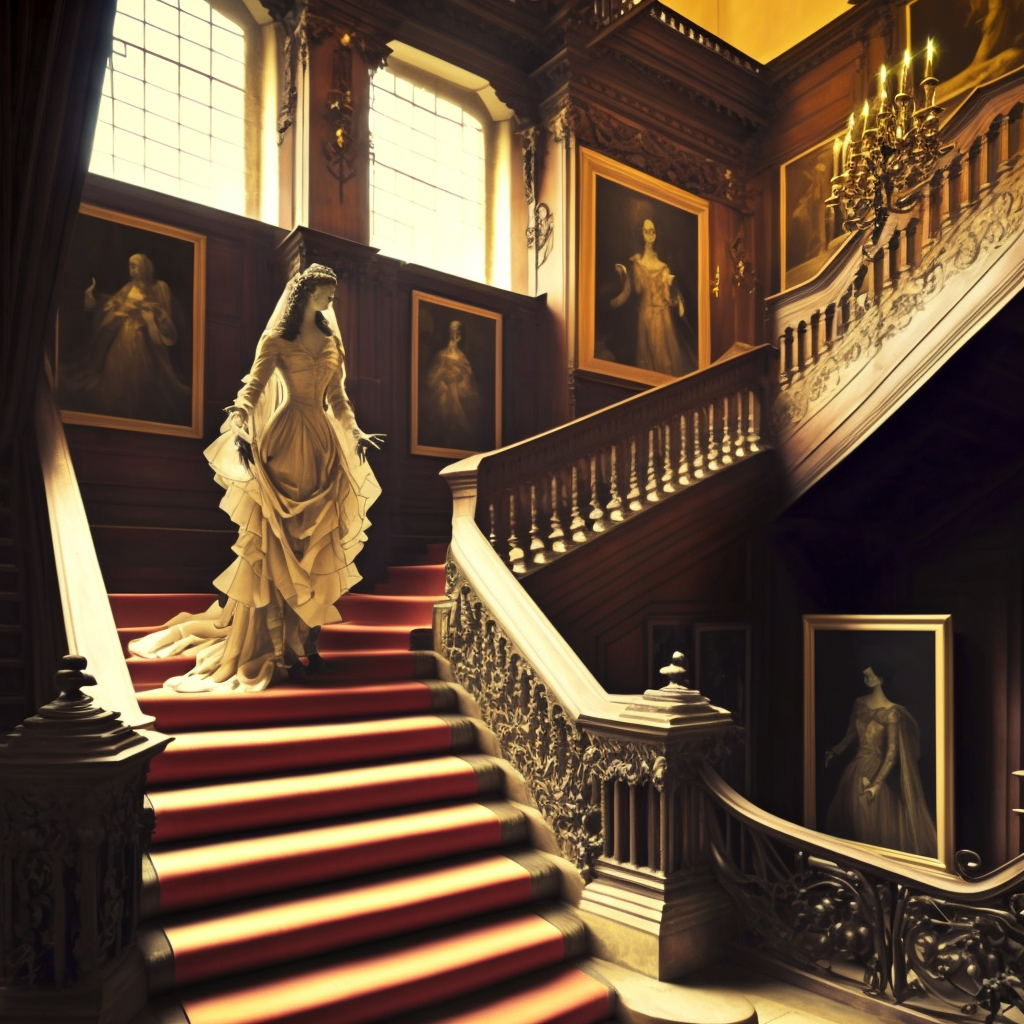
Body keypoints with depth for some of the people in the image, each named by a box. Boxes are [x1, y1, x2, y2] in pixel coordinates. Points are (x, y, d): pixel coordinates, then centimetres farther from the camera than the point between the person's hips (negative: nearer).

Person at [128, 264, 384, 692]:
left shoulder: (331, 342, 16)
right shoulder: (277, 338, 1)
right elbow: (254, 386, -8)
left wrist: (355, 433, 12)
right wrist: (241, 428, -23)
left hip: (325, 446, 5)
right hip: (286, 442, -5)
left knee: (320, 550, 4)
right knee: (280, 547, -3)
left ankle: (310, 642, 11)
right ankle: (279, 647, 2)